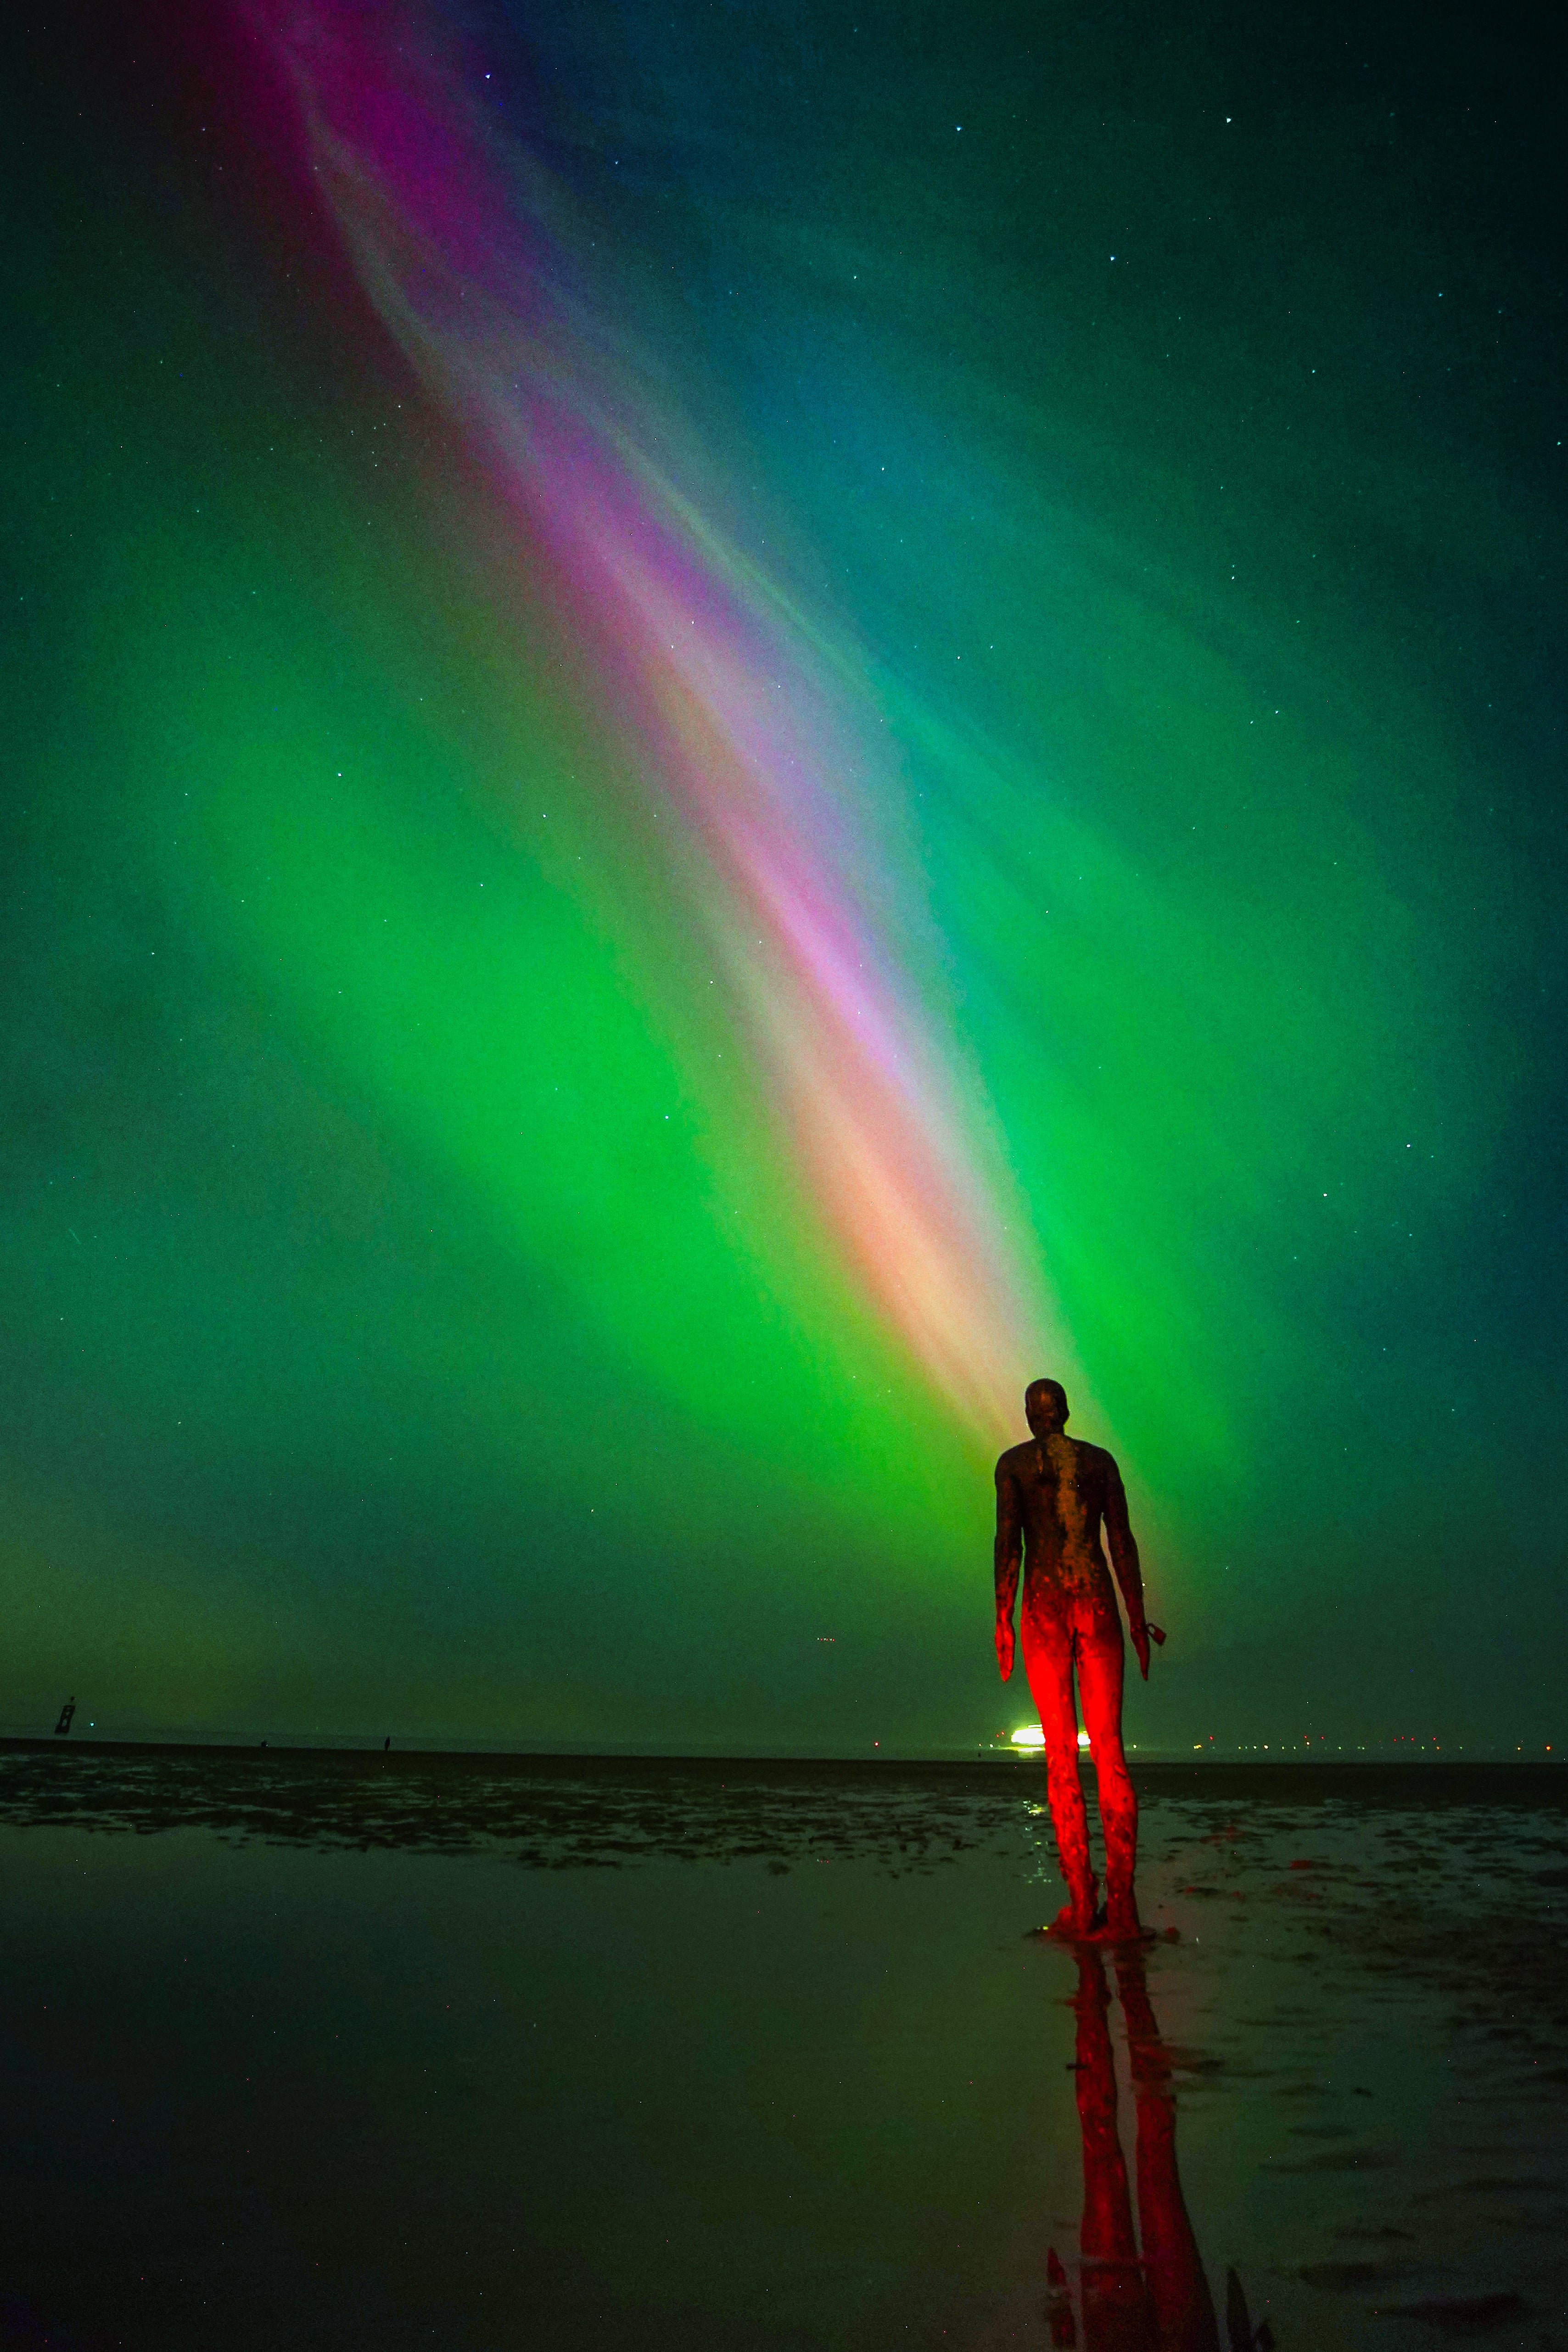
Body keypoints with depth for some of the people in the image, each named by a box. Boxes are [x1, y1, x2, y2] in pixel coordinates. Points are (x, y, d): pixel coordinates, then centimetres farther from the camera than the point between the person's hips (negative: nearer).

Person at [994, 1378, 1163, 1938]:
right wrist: (1138, 1619, 9)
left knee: (1061, 1756, 2)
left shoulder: (1013, 1461, 3)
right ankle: (1122, 1901, -5)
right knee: (1109, 1752, 2)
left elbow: (1008, 1539, -7)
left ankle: (1081, 1904, 0)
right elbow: (1123, 1541, 4)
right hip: (1098, 1606, 2)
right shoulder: (1101, 1460, 10)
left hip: (1044, 1612, -2)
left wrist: (1002, 1620, -5)